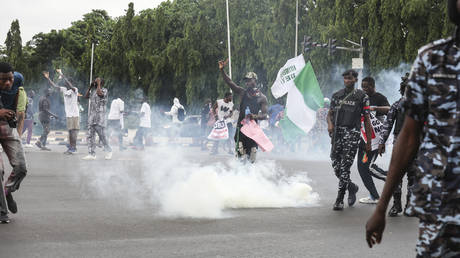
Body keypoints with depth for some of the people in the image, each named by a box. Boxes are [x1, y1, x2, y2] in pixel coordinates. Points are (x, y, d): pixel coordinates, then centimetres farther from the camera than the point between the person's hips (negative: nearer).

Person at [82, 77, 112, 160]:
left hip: (99, 117, -7)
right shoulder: (93, 90, 18)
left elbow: (99, 93, -23)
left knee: (102, 136, -5)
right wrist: (90, 86, 15)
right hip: (91, 117, 7)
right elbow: (86, 96, 20)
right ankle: (92, 154, 0)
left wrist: (98, 83, -11)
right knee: (90, 136, 0)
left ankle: (108, 151, 12)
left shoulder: (104, 90, -3)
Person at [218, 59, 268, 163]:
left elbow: (264, 115, -2)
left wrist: (255, 116, -22)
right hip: (241, 126, 1)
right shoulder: (242, 93, 10)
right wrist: (222, 70, -8)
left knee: (251, 158, -1)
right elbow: (229, 82, 3)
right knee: (241, 155, -10)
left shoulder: (262, 98, 5)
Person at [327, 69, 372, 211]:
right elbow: (330, 113, 20)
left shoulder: (362, 96, 3)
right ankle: (351, 187, 31)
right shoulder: (336, 95, 15)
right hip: (337, 133, 4)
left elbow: (367, 119, 4)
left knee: (345, 167, -10)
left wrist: (369, 142, 1)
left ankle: (339, 200, -5)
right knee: (336, 166, 3)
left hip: (352, 134, -4)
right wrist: (330, 124, -4)